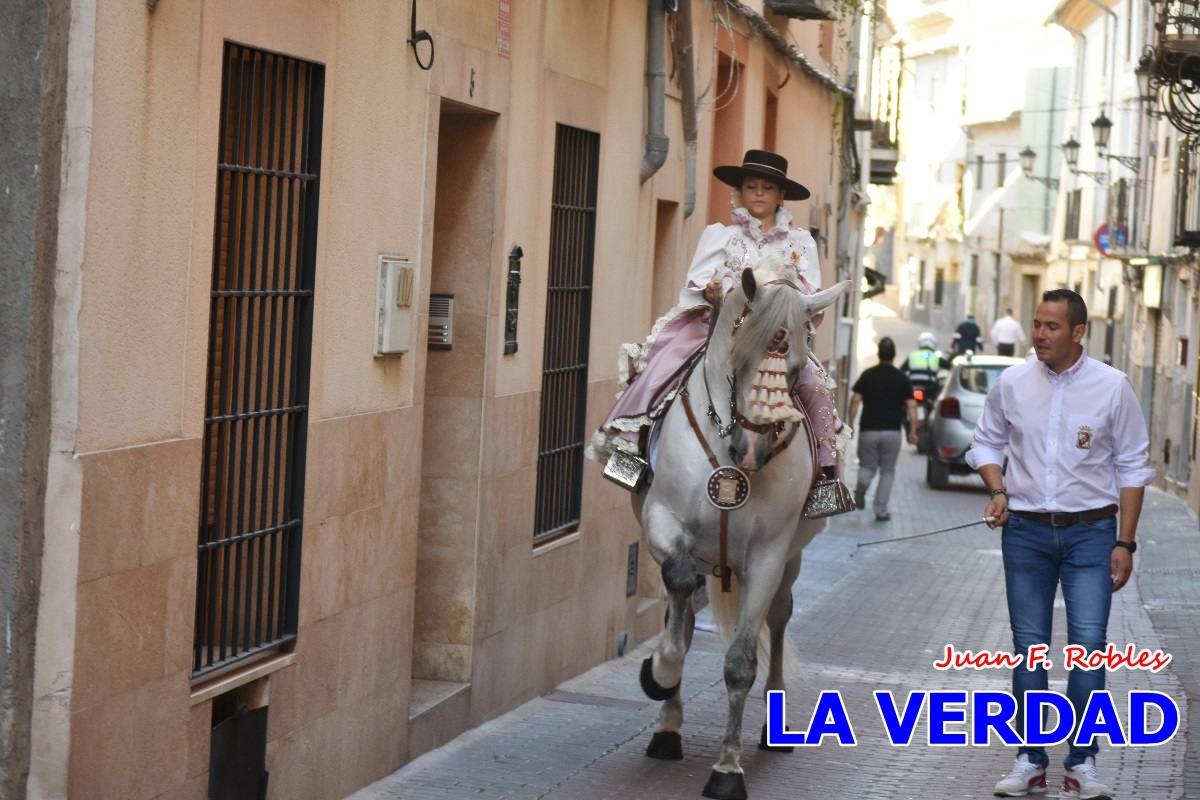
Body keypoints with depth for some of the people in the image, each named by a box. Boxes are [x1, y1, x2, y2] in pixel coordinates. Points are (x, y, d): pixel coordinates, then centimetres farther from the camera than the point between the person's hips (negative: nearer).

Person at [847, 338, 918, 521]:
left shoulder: (867, 375, 0)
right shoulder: (902, 378, 0)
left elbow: (855, 400, -8)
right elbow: (911, 406, -7)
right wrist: (912, 432, -5)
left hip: (868, 430, 0)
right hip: (892, 432, 0)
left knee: (867, 467, 17)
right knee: (887, 472, 12)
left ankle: (862, 483, -10)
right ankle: (881, 510, 7)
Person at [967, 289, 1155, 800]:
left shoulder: (1112, 387, -3)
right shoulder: (1012, 384, 2)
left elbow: (1132, 467, 2)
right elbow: (986, 442, 16)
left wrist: (1125, 542, -2)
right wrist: (997, 491, -4)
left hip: (1091, 532, -2)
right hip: (1026, 531, 2)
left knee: (1088, 643, -10)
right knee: (1028, 645, 5)